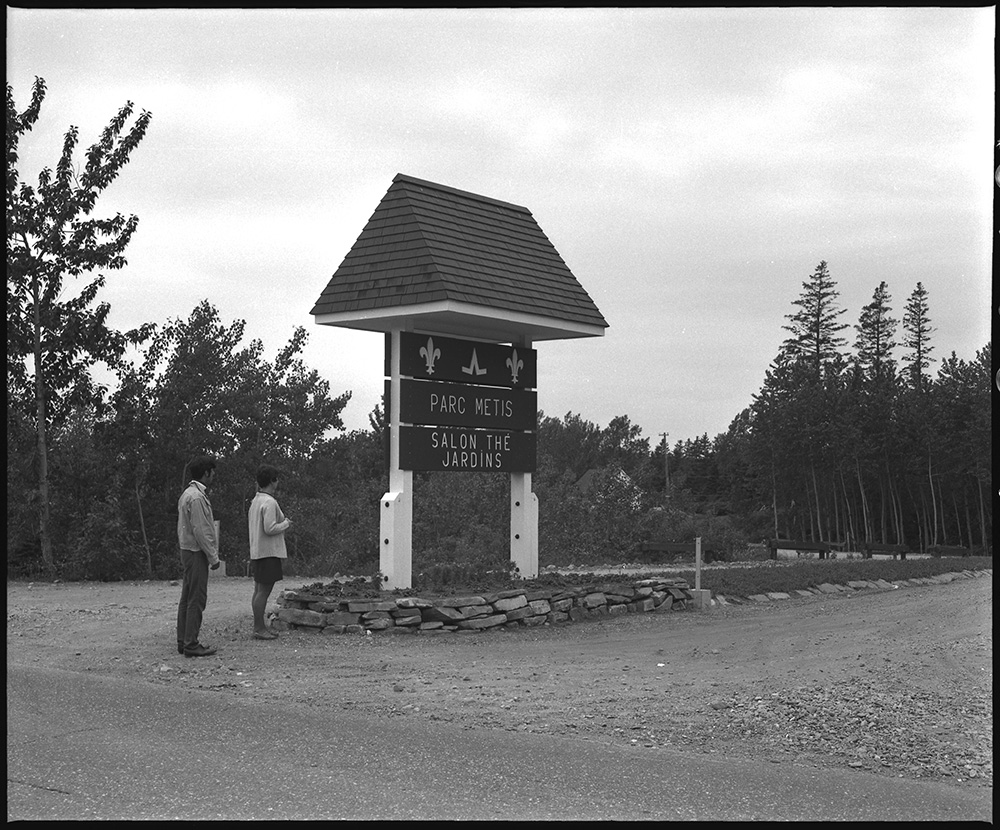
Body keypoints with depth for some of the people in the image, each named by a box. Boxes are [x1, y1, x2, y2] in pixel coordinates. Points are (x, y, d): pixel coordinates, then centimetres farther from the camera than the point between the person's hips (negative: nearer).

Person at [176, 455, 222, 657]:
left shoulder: (188, 494, 14)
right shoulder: (196, 497, -18)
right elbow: (200, 530, -20)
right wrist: (213, 557, -15)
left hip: (188, 551, 11)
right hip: (197, 552, -11)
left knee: (187, 598, 13)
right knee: (196, 599, -8)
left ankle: (183, 641, 17)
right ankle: (191, 644, -6)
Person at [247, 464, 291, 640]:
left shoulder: (256, 501, 13)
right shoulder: (269, 503, -17)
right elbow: (270, 528, -23)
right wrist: (285, 524, -6)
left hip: (256, 551, 10)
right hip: (268, 552, -10)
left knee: (259, 590, 14)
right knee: (263, 591, -6)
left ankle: (260, 625, 21)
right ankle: (259, 628, -3)